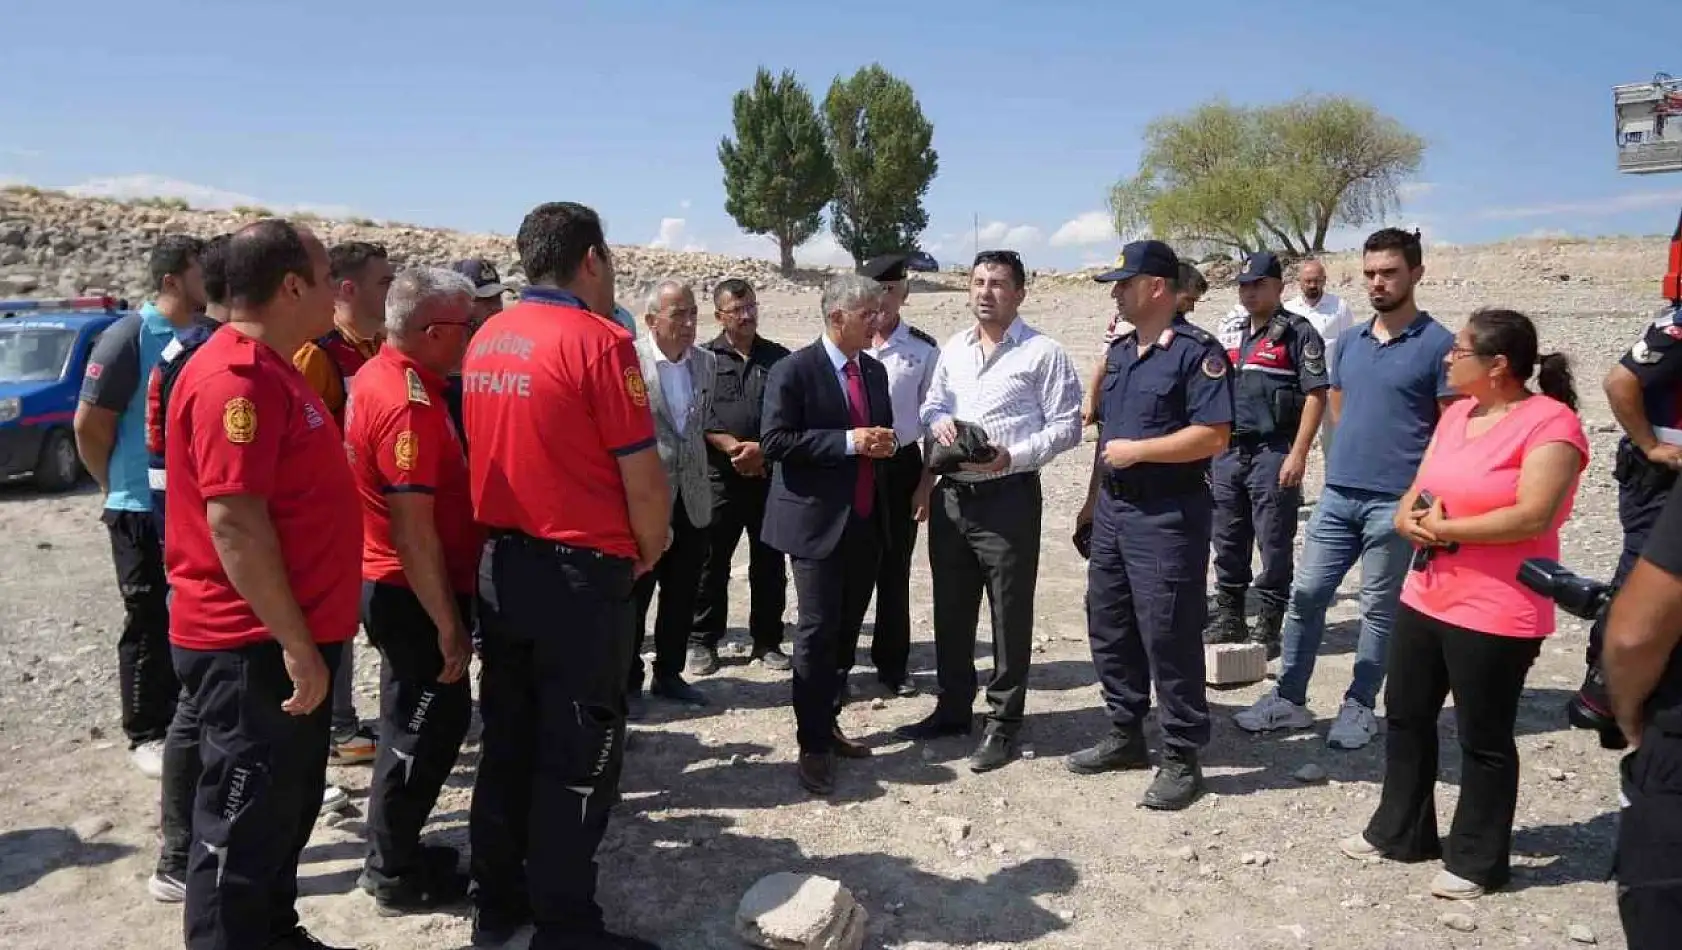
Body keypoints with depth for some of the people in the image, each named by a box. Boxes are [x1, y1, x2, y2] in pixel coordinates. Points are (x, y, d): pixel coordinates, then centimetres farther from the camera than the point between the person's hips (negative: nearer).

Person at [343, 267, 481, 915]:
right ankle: (395, 877, 18)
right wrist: (450, 625, -21)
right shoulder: (410, 403, -24)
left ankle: (394, 853, 34)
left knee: (418, 724, 20)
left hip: (395, 585, 10)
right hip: (416, 592, -10)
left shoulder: (380, 375, 7)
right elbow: (414, 530, -26)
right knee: (426, 729, 3)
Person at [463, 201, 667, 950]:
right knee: (577, 753, 4)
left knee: (508, 739, 16)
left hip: (502, 563, 7)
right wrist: (649, 549, 2)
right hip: (580, 571, -7)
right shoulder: (598, 340, -15)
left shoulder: (485, 341, 7)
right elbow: (643, 475, -15)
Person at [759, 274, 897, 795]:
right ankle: (813, 746, 5)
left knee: (846, 630, 13)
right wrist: (848, 442, -20)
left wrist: (883, 443, -1)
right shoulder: (794, 370, -10)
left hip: (865, 523, 7)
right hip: (817, 523, -7)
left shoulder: (875, 371, 12)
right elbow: (776, 441, -16)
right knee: (818, 632, -4)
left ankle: (826, 723, 28)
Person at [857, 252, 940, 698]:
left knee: (895, 570, 12)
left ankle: (892, 663, 28)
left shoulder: (923, 348, -2)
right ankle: (837, 665, 21)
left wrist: (927, 481, 1)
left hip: (901, 466, 1)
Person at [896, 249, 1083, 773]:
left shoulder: (1043, 353, -7)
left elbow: (1066, 426, -9)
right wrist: (939, 421, -4)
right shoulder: (953, 348, 12)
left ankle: (1004, 725, 14)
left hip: (1008, 496, -6)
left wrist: (1012, 457, -20)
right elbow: (932, 404, 20)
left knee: (1009, 614, 2)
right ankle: (953, 708, 31)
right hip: (952, 494, 6)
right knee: (950, 608, 15)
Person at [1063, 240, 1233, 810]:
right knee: (1108, 628, 14)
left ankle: (1182, 759, 11)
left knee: (1169, 637, -2)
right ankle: (1125, 735, 30)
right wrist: (1093, 500, 16)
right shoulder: (1120, 352, 14)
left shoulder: (1198, 351, -12)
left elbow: (1214, 436, -19)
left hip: (1168, 517, -9)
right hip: (1114, 511, 9)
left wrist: (1137, 451, -18)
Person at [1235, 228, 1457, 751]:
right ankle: (1289, 698, 17)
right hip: (1338, 493, 5)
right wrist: (1355, 452, 9)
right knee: (1306, 594, 6)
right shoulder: (1349, 340, 10)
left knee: (1379, 607, 7)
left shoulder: (1438, 344, -6)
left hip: (1396, 500, -5)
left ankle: (1359, 706, 20)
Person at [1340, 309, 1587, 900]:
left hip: (1495, 613, -8)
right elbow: (1414, 497, 12)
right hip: (1424, 598, 8)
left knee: (1483, 739, 5)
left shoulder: (1550, 422, -15)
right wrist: (1413, 519, -10)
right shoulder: (1456, 414, 10)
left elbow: (1532, 516, -25)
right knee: (1405, 716, 17)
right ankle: (1400, 831, 33)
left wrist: (1444, 528, -17)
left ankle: (1477, 860, 22)